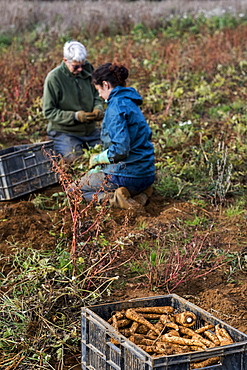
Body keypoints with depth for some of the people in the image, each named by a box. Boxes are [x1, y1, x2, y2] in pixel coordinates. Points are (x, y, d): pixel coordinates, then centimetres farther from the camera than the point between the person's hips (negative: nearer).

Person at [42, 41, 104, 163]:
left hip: (91, 130, 6)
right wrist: (75, 116, -24)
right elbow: (48, 111, -13)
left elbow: (96, 95, 15)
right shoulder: (54, 78, -15)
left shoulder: (86, 70, 1)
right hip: (65, 133, -5)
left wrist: (98, 108, -9)